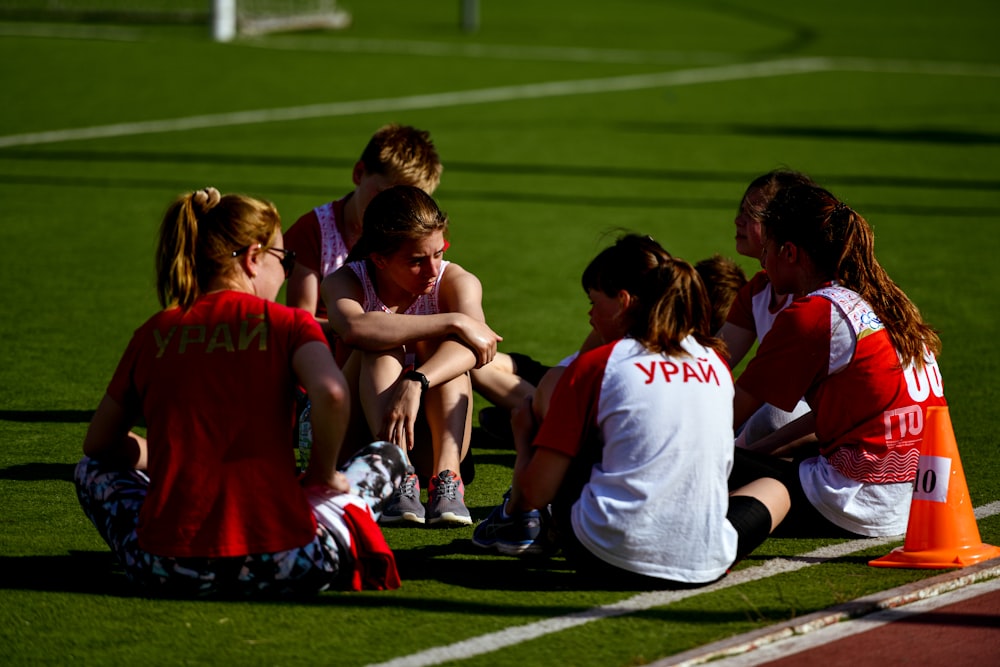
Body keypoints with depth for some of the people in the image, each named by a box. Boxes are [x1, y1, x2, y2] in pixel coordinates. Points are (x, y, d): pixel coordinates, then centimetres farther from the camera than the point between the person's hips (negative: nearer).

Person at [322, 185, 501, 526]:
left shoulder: (456, 281, -8)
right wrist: (454, 322, -36)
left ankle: (446, 475, -40)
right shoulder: (345, 282, -11)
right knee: (381, 348, -25)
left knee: (437, 344, -22)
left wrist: (415, 384, -49)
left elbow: (469, 345, -30)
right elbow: (355, 329, -36)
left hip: (430, 440, 1)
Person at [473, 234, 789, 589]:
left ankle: (514, 519, 35)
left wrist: (523, 431, 21)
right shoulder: (716, 363, 11)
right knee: (774, 489, 37)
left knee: (549, 383, 18)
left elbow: (536, 491, 0)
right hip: (705, 566, 3)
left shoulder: (594, 365, -1)